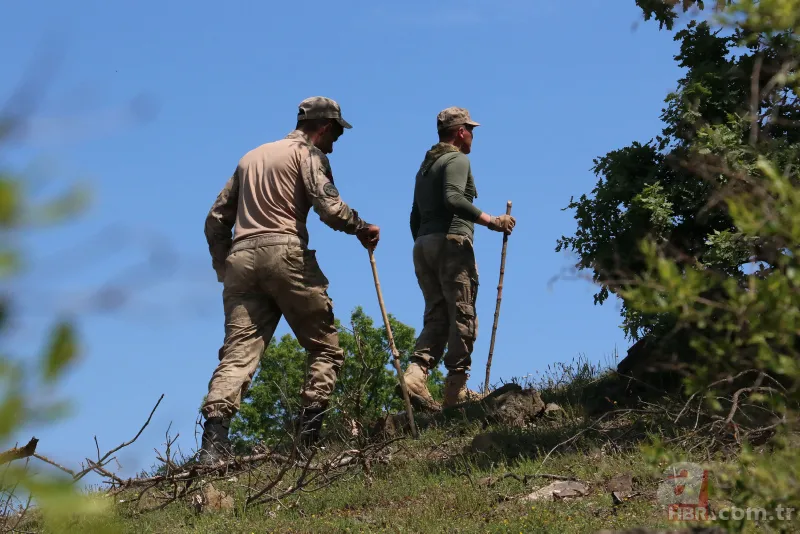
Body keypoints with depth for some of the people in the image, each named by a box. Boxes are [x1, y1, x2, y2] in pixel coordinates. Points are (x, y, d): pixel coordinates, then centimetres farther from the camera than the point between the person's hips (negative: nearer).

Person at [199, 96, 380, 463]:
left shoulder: (251, 156, 27)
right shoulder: (308, 153, 7)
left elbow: (216, 219, 24)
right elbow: (330, 208, -8)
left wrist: (224, 268, 24)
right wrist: (363, 228, 8)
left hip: (240, 257, 6)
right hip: (285, 253, -6)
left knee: (238, 353, -4)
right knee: (326, 348, 6)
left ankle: (214, 438, -22)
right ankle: (311, 431, -8)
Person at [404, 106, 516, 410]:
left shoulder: (426, 166, 24)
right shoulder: (457, 160, -2)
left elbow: (415, 217, 23)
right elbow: (453, 198, -20)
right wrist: (490, 221, -22)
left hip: (422, 245, 8)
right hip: (451, 242, -8)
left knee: (436, 316, 5)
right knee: (462, 317, -7)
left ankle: (415, 374, -15)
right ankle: (456, 389, -11)